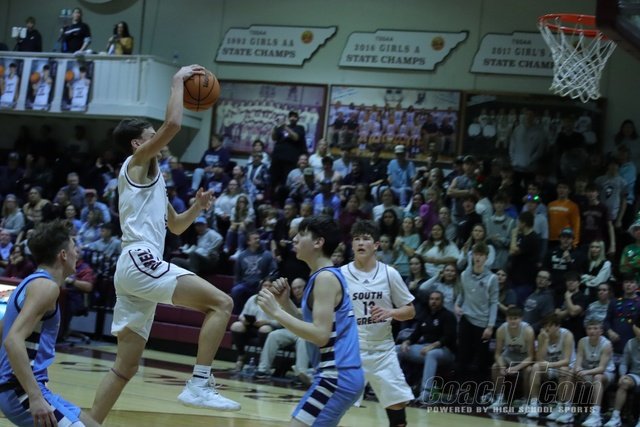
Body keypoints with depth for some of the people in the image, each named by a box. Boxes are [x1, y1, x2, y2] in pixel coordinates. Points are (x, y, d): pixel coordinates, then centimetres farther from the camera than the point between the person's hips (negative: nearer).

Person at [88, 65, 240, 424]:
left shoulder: (152, 177, 28)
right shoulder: (137, 163, 2)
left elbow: (176, 226, 35)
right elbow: (173, 124, -15)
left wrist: (197, 207, 16)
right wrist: (178, 82, -3)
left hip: (136, 267, 10)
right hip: (140, 261, -10)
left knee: (126, 366, 10)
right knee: (221, 303, -16)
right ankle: (200, 385, -21)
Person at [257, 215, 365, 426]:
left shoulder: (326, 277, -13)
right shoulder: (327, 276, 17)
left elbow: (320, 335, -22)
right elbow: (311, 327, 21)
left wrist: (276, 312, -19)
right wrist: (285, 302, 8)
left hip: (337, 377, -11)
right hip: (338, 375, 11)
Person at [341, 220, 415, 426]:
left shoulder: (390, 274, -1)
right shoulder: (340, 274, -3)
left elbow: (410, 311, 4)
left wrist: (390, 312, -15)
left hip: (383, 350, 1)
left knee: (397, 402, 3)